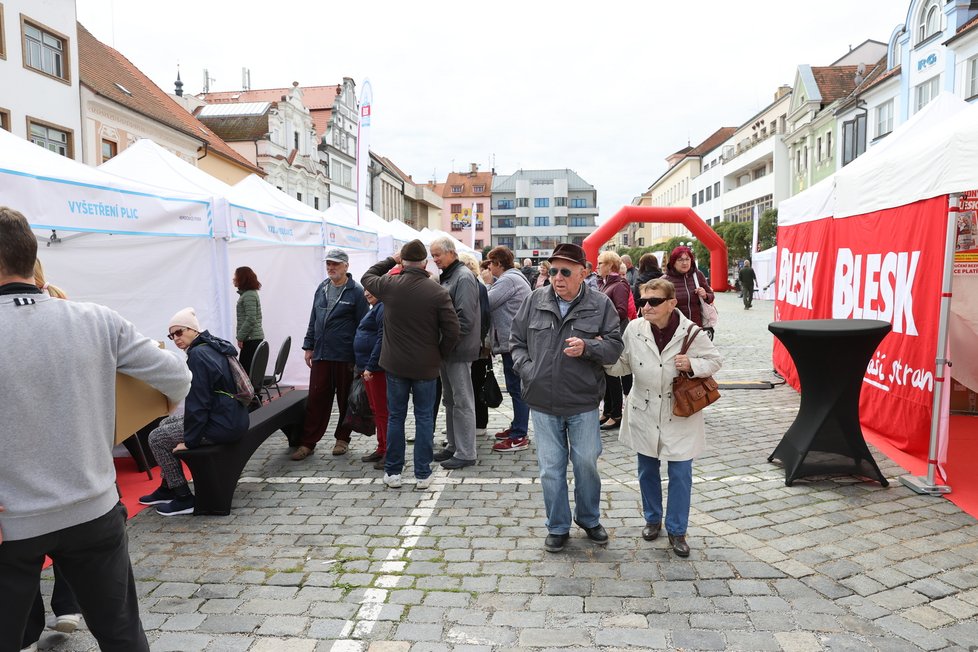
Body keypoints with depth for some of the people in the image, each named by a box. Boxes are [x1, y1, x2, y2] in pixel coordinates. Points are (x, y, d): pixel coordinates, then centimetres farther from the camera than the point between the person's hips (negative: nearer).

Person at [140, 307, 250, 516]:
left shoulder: (197, 355, -17)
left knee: (156, 438, 4)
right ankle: (167, 489, 32)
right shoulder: (213, 347, 11)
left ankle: (184, 498, 9)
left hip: (222, 426, -10)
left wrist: (189, 440, -11)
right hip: (233, 418, 10)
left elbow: (197, 403, -19)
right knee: (166, 423, 24)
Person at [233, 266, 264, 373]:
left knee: (245, 368, -10)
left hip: (251, 339, -10)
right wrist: (241, 337, 18)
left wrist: (240, 338, -14)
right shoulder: (248, 293, 18)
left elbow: (251, 320, -21)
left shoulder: (249, 296, -13)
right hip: (255, 338, 10)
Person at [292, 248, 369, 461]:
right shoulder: (321, 288, 12)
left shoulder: (356, 292, -6)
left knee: (345, 401, 9)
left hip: (345, 357, -5)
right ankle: (307, 442, 12)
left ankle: (342, 439, 23)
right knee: (316, 400, 5)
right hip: (320, 355, 5)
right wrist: (309, 346, 13)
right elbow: (313, 320, 18)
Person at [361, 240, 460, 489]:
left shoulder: (389, 286, -8)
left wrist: (391, 260, 19)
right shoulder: (438, 292, -13)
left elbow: (367, 276, 14)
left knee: (396, 417, 13)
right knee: (424, 418, 9)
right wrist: (439, 354, 3)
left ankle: (393, 472, 21)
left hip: (395, 365, 1)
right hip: (426, 366, -1)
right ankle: (423, 474, 15)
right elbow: (452, 331, -13)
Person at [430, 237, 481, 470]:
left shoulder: (463, 277, -14)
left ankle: (465, 453, 5)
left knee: (462, 401, -3)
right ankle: (454, 446, 28)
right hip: (446, 348, 9)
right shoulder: (446, 276, 15)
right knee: (450, 399, 16)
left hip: (459, 349, -9)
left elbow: (465, 319, -21)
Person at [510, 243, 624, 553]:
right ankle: (557, 527, 28)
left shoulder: (600, 304, -3)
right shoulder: (535, 300, 1)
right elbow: (516, 341, 9)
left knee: (586, 463, 11)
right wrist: (528, 370, -4)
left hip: (583, 402, -1)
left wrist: (587, 347, -21)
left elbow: (614, 347, -2)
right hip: (543, 402, 1)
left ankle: (589, 518, 37)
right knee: (551, 469, 9)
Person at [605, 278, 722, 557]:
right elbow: (623, 366, 1)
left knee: (680, 474, 6)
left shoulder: (690, 332, -15)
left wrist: (692, 365, -22)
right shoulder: (634, 329, -9)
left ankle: (676, 530, 24)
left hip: (679, 415, -2)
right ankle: (652, 518, 38)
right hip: (644, 414, 2)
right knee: (647, 470, 16)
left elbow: (715, 360, -2)